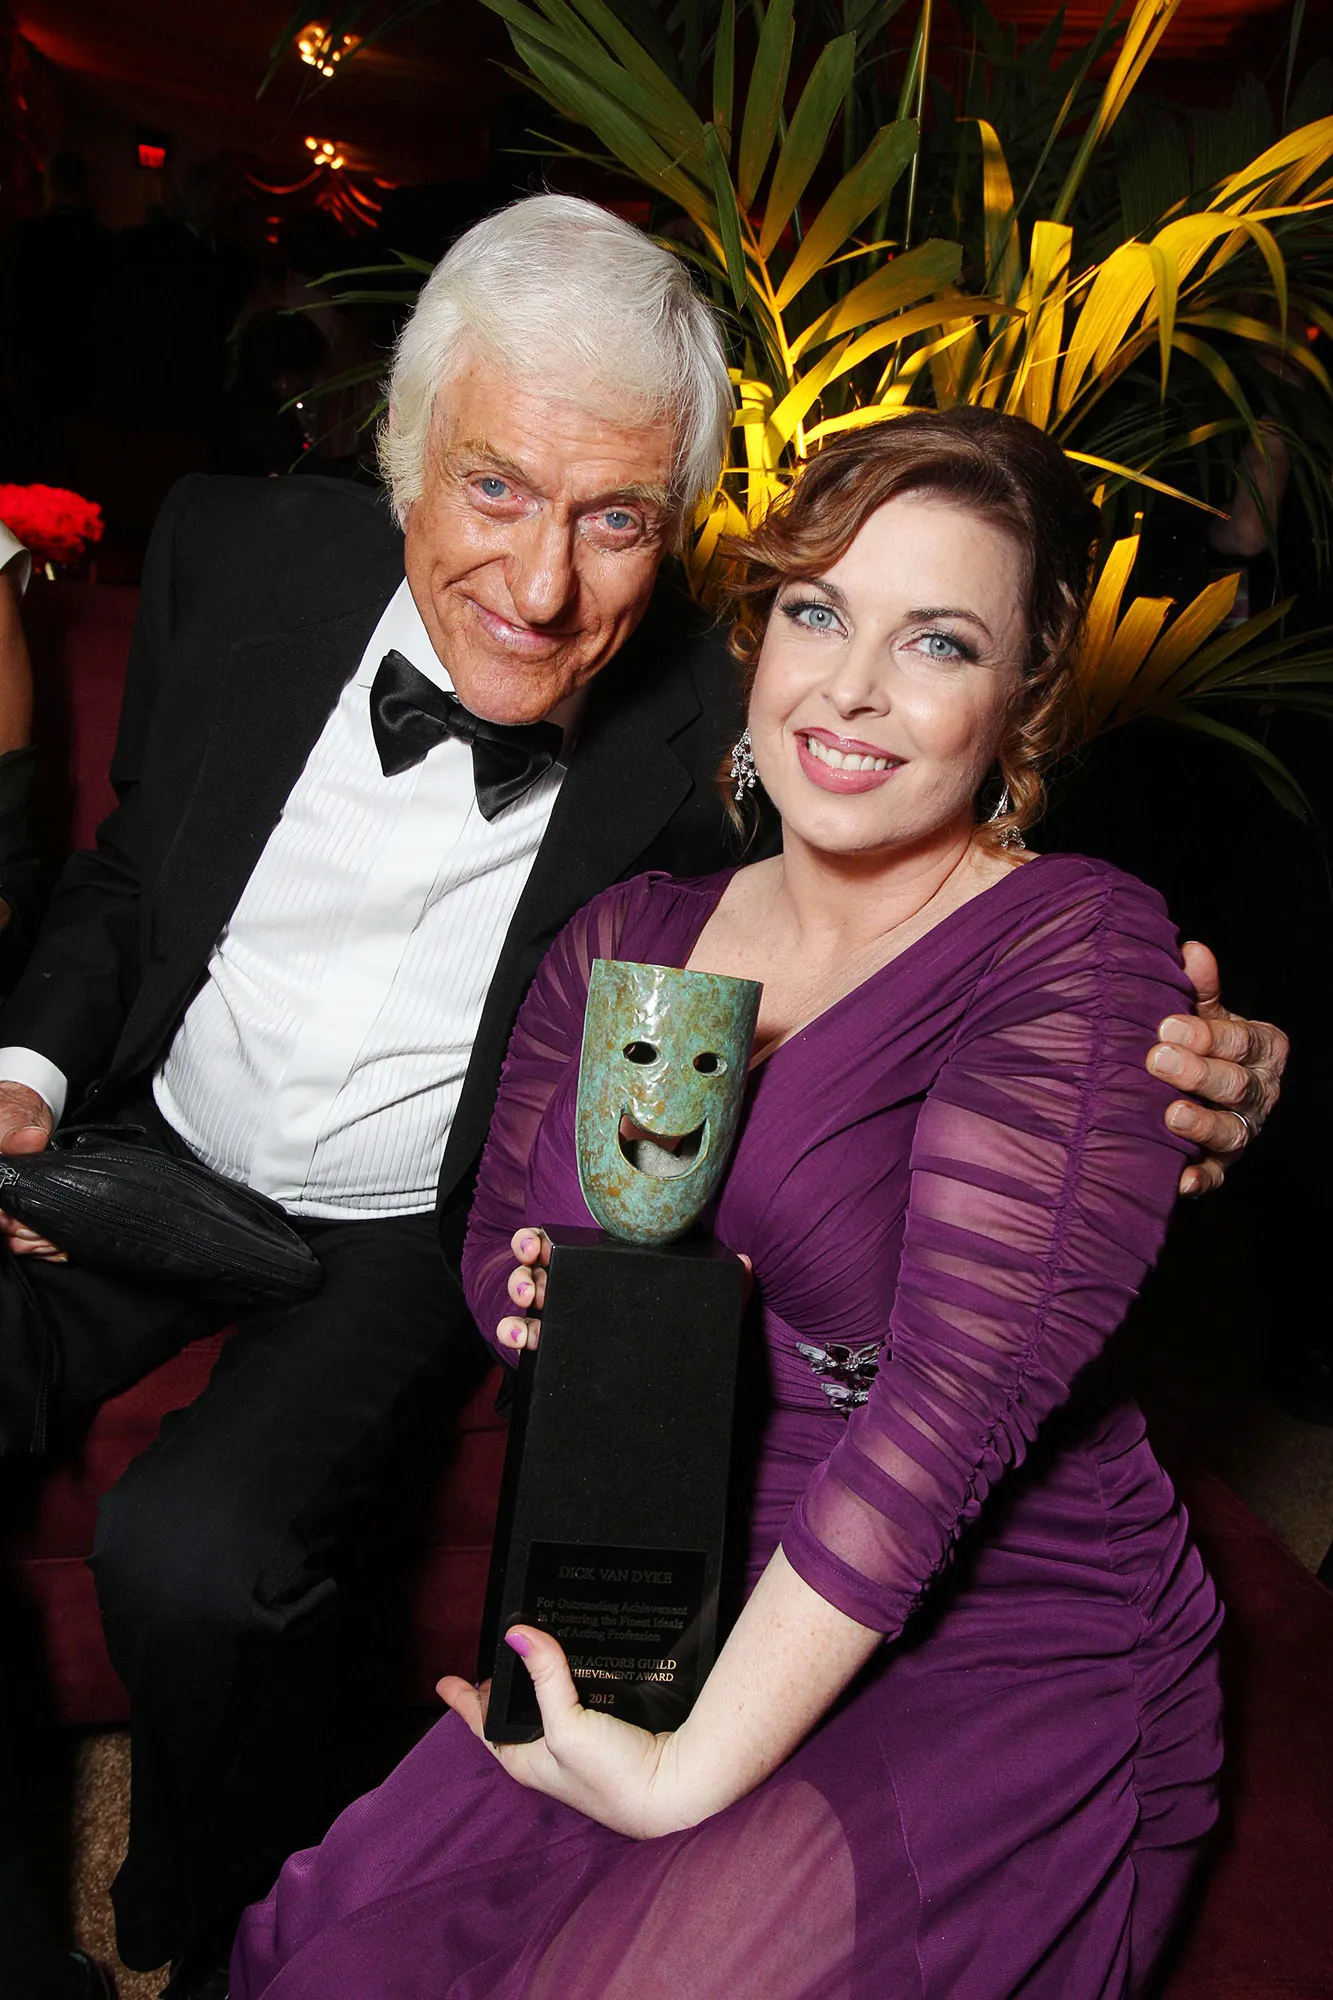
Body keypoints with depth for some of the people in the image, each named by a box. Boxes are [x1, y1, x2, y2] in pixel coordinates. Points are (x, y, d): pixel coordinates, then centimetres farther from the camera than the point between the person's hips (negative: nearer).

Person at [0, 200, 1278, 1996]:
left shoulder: (713, 745, -19)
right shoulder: (241, 553, -9)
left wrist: (1147, 1081, -32)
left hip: (414, 1245, -4)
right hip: (146, 1157, 4)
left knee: (191, 1559, -25)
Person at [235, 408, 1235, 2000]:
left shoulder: (1078, 954, -14)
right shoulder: (623, 940, 5)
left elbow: (954, 1401, -21)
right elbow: (498, 1239, 12)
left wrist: (689, 1770, -20)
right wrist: (553, 1296, -12)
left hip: (1008, 1665, -4)